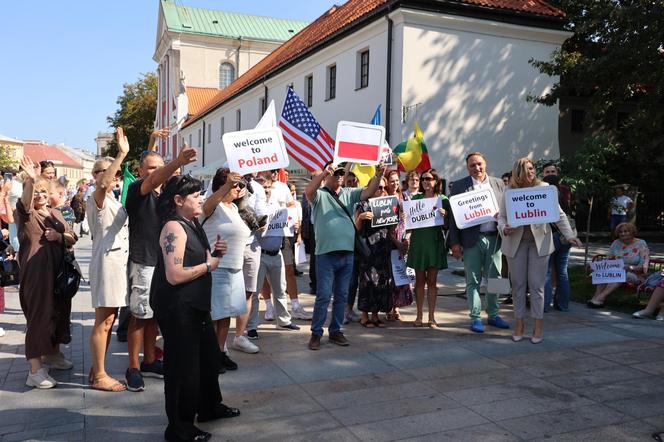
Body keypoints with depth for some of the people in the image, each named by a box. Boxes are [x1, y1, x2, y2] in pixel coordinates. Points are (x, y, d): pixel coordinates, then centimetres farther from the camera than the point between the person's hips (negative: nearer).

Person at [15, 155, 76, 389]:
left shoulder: (56, 214, 14)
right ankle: (35, 369, -6)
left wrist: (59, 236, -9)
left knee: (59, 311, 15)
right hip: (35, 272, -6)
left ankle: (53, 353, 34)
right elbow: (24, 205, -28)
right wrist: (31, 180, -45)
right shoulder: (24, 214, -3)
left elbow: (72, 239, 13)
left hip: (58, 271, 6)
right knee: (38, 315, -9)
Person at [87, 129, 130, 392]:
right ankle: (99, 376, 4)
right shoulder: (97, 198, -10)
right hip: (107, 263, -10)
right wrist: (121, 154, -37)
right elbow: (102, 184, -35)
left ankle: (97, 370, 24)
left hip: (117, 262, 10)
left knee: (108, 321, 14)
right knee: (103, 322, -4)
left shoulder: (113, 200, 18)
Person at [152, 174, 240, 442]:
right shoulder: (174, 228, -20)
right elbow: (174, 276, -28)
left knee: (209, 356, 21)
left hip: (196, 304, 10)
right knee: (183, 365, 2)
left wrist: (213, 252, 4)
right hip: (176, 307, -10)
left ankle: (210, 407, 41)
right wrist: (209, 264, -17)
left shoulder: (192, 224, 9)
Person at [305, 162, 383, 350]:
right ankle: (316, 333, 10)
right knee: (323, 296, -2)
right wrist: (324, 172, -34)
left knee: (341, 296, 12)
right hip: (326, 253, -4)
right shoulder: (320, 194, 0)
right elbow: (309, 190, -21)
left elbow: (369, 192, 1)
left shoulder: (349, 193, 11)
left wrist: (378, 175, -15)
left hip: (347, 253, 5)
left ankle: (335, 331, 23)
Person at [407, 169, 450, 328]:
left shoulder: (443, 200, 3)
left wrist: (444, 215, -18)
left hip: (435, 242, -1)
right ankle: (419, 315, 14)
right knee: (420, 280, 6)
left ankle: (431, 316, 11)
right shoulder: (415, 198, 7)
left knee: (432, 280, 3)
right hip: (418, 241, 1)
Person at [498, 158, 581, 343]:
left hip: (539, 241, -1)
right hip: (516, 241, 1)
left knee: (536, 285, 1)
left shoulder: (544, 188, 0)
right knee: (518, 284, 8)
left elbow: (559, 214, 2)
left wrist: (569, 235, -6)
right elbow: (501, 216, 5)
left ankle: (538, 327, 12)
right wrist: (504, 229, -16)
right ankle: (519, 324, 20)